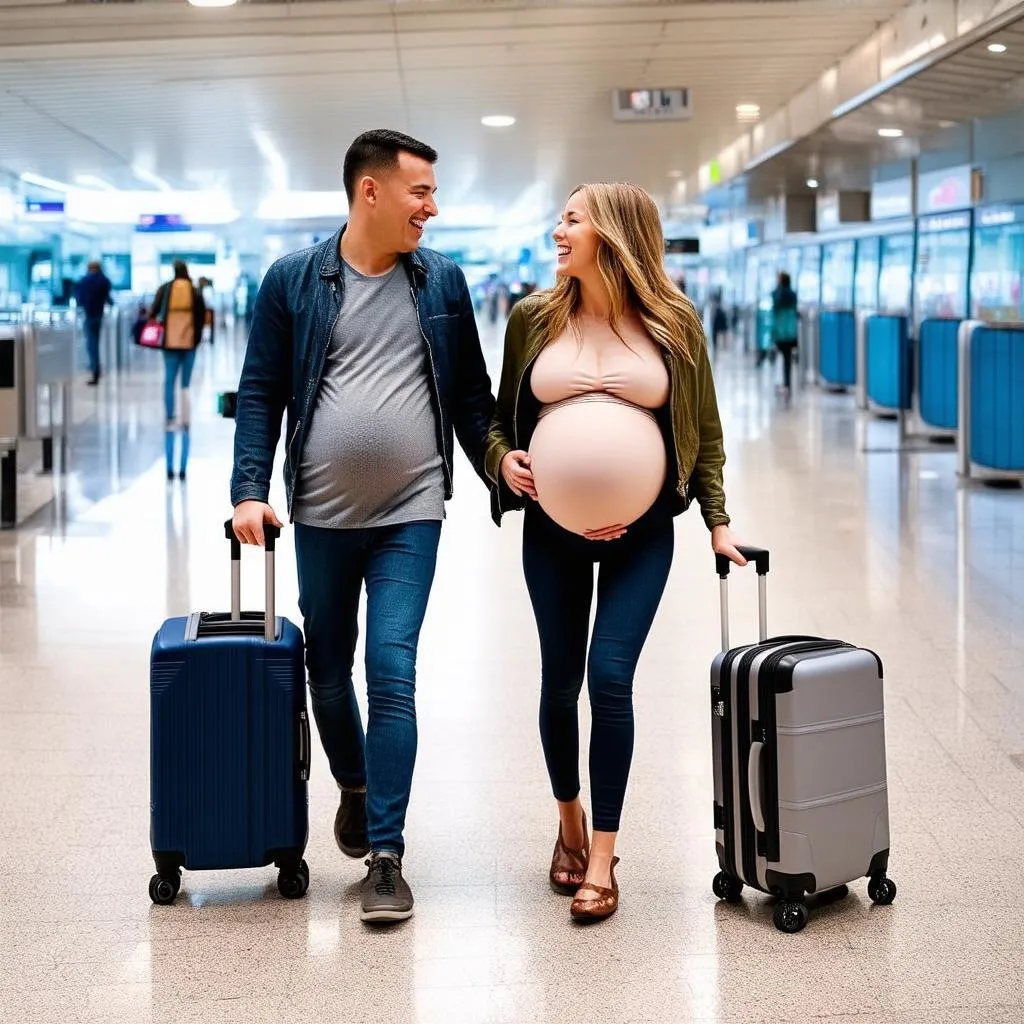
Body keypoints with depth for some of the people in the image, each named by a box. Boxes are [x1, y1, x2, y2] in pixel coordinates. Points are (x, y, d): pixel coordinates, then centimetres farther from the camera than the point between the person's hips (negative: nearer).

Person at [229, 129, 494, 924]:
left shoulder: (442, 280, 4)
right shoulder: (293, 282, 0)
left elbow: (469, 391, 9)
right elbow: (261, 392, 0)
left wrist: (500, 465, -5)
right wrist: (250, 490, -9)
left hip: (411, 512, 0)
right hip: (322, 512, 1)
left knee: (393, 670, -8)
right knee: (328, 667, 13)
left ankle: (386, 856, -3)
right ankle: (354, 789, 41)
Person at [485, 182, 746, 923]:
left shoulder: (673, 322, -3)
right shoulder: (534, 319, 1)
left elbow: (705, 433, 6)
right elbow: (501, 416, 11)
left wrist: (718, 521, 0)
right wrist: (503, 459, -10)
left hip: (641, 529, -2)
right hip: (553, 526, 2)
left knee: (610, 678, -11)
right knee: (561, 681, 9)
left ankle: (602, 856, 0)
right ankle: (570, 822, 32)